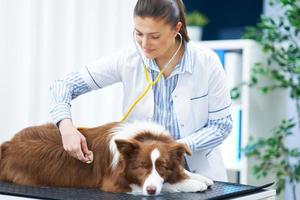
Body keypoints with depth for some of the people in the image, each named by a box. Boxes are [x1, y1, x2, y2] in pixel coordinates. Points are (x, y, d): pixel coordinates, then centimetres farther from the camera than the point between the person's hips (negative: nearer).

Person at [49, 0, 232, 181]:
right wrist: (66, 126, -24)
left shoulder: (207, 62, -12)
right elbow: (65, 84, -6)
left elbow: (221, 125, -5)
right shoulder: (128, 60, -9)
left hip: (199, 173, -1)